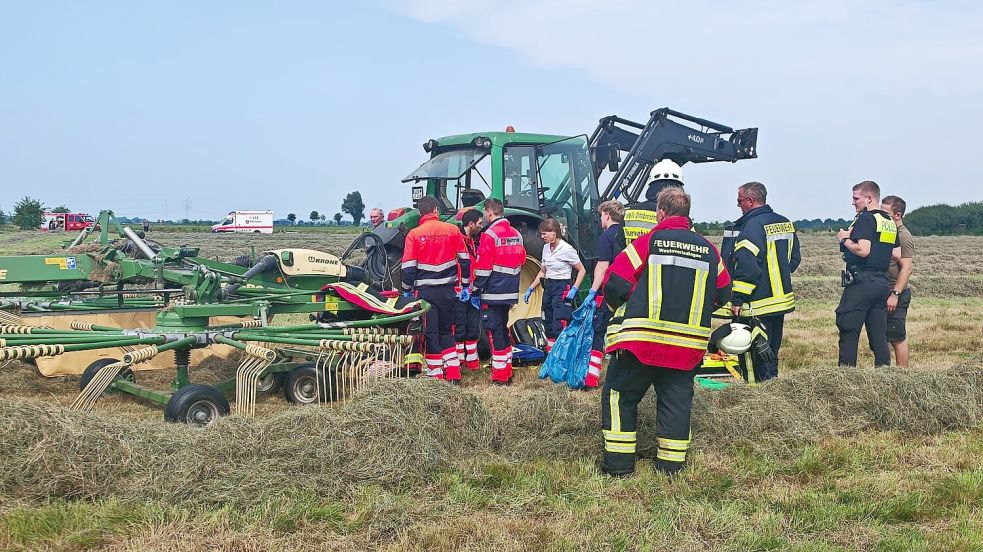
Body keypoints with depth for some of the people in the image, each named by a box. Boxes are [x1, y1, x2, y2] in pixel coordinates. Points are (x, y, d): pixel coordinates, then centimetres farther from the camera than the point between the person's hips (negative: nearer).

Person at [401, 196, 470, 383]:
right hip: (448, 290, 3)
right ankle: (453, 374, 11)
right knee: (446, 331, 16)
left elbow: (408, 267, -5)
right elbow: (465, 261, 5)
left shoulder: (414, 234, -6)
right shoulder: (452, 230, 0)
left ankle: (436, 374, 7)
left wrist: (407, 290, 7)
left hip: (425, 291, -2)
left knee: (431, 333, 6)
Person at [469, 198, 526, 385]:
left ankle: (499, 376, -1)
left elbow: (483, 266, -15)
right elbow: (521, 260, 18)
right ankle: (507, 372, 23)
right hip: (510, 292, 8)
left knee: (494, 331, -3)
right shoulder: (516, 234, 11)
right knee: (503, 329, 18)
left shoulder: (490, 234, -13)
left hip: (493, 292, -8)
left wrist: (475, 290, -8)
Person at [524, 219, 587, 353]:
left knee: (559, 329, -14)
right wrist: (531, 288, 13)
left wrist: (574, 289, -17)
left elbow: (582, 270, -7)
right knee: (548, 326, 10)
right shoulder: (546, 248, 8)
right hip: (548, 288, 8)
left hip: (562, 289, -8)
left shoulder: (566, 249, -13)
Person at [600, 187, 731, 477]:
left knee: (619, 395, 9)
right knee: (676, 399, 14)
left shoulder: (648, 241, -5)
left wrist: (619, 305, 13)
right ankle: (671, 464, 16)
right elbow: (724, 294, 16)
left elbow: (615, 284, -8)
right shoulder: (709, 249, 8)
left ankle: (618, 463, 8)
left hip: (642, 336, -3)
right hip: (687, 345, 4)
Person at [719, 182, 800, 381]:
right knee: (772, 353, 19)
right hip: (782, 300, 9)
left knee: (756, 360, -2)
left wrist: (737, 299, -18)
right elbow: (794, 258, 19)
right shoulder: (785, 223, 11)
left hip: (759, 306, -9)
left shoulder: (752, 226, -18)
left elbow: (747, 267, -23)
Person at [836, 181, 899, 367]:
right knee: (879, 336, 9)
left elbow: (863, 250, -22)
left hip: (861, 282, -8)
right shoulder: (891, 222, 16)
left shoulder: (865, 218, -10)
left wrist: (845, 240, -7)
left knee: (849, 332, -2)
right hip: (882, 282, 8)